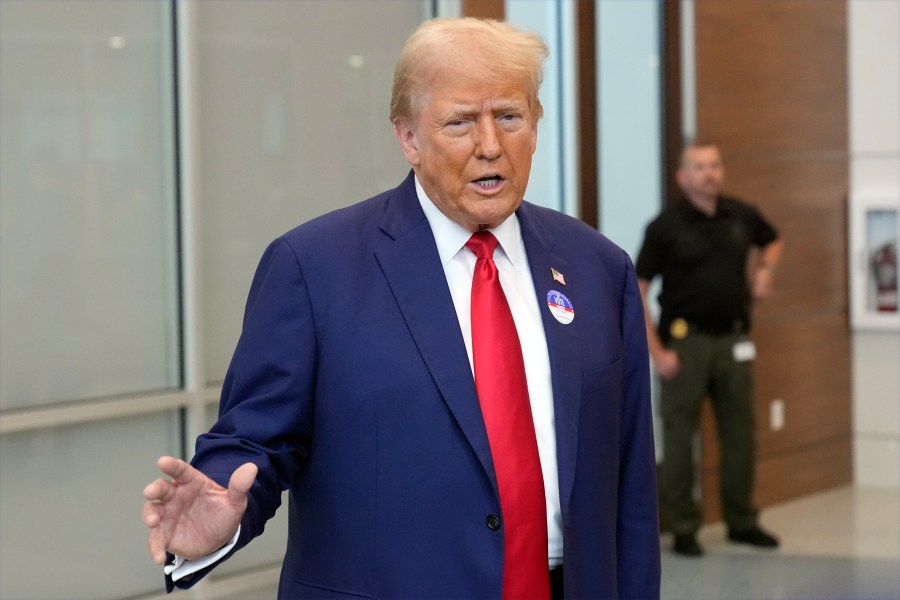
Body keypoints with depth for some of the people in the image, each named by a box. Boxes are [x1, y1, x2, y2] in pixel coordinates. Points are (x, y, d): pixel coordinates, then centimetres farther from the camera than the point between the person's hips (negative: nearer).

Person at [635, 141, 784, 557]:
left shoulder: (741, 216, 4)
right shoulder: (665, 226, -9)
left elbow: (772, 241, 27)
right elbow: (636, 292, -8)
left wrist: (765, 269, 5)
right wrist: (656, 351, -13)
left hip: (733, 339, 4)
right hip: (686, 340, -4)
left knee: (739, 433, 10)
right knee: (679, 436, 1)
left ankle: (742, 521, 23)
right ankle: (683, 529, 10)